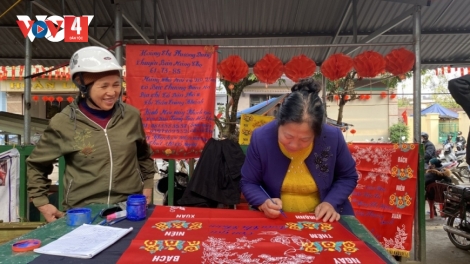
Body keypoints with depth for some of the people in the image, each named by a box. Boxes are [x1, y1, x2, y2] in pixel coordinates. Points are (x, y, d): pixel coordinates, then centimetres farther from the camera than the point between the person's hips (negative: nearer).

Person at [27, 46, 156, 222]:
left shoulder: (131, 116, -2)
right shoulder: (63, 123, -8)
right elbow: (36, 165, 7)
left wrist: (147, 184, 9)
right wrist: (42, 202, 2)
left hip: (130, 208, 2)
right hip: (83, 212, -2)